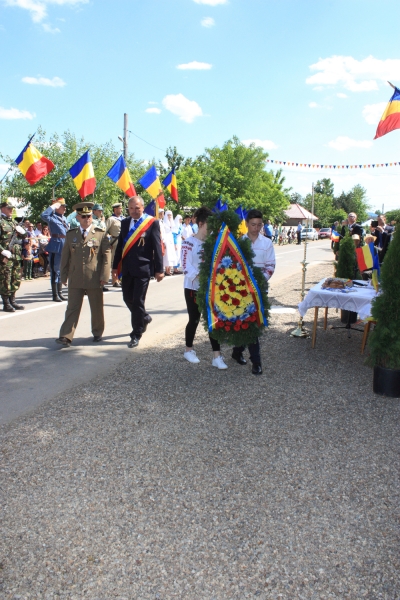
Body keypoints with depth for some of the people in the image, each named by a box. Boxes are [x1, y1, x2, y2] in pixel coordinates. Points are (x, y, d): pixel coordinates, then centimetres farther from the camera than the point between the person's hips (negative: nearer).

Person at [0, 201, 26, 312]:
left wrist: (22, 231, 1)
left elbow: (24, 235, 23)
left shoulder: (14, 222, 19)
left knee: (16, 279, 11)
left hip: (16, 255, 8)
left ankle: (12, 301, 21)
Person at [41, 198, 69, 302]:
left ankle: (60, 293, 23)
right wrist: (53, 206, -21)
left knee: (61, 270, 14)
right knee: (55, 270, -3)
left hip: (64, 246, 8)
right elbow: (43, 215, -31)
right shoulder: (52, 217, -8)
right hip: (56, 247, -8)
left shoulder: (64, 218, 15)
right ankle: (55, 295, 3)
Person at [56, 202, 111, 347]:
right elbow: (65, 257, 11)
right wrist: (64, 276, 7)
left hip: (94, 279, -2)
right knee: (72, 308, 0)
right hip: (75, 280, 2)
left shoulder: (101, 234, 0)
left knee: (97, 308, 10)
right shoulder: (70, 235, 9)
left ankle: (97, 333, 26)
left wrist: (104, 276, -10)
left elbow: (107, 255, -4)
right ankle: (66, 336, -1)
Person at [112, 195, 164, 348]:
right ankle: (144, 318, 39)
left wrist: (159, 270, -11)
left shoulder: (152, 223, -6)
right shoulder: (125, 222, 10)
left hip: (143, 268, -6)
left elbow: (157, 247, -8)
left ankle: (136, 335, 9)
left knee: (137, 301, -3)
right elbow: (120, 245, 12)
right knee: (127, 298, 12)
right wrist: (115, 266, 9)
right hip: (127, 268, 6)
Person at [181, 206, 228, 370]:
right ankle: (188, 350, 28)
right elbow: (186, 266, -17)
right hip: (193, 288, -4)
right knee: (194, 320, 8)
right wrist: (199, 278, -31)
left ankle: (217, 356, 4)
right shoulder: (189, 243, -10)